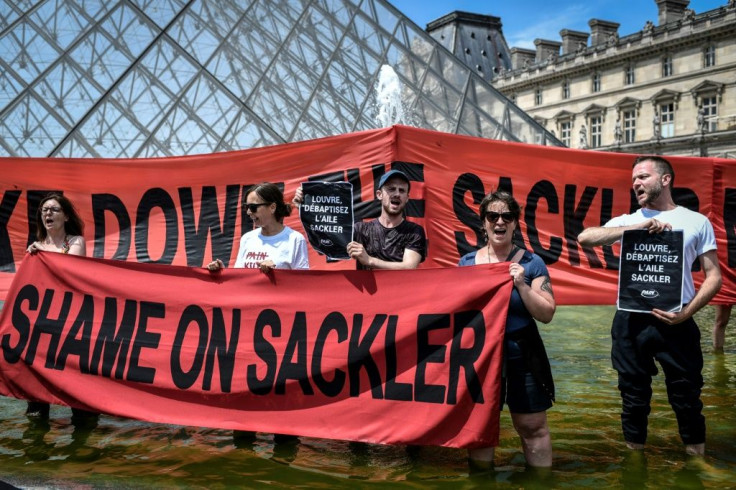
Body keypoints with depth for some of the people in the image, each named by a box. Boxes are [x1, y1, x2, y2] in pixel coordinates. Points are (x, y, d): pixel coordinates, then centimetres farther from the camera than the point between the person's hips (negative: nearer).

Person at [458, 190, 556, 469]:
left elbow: (547, 314, -7)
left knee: (532, 427, 4)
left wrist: (521, 284, -18)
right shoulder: (467, 262, 4)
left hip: (522, 357, -2)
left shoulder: (531, 264, -3)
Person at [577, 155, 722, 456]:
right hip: (631, 321, 1)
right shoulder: (627, 222, 7)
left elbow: (714, 276, 4)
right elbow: (584, 238, -11)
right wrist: (639, 227, -19)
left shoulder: (697, 222, 6)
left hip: (675, 321, -1)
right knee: (634, 396, 12)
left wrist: (687, 312, -12)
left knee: (687, 397, 6)